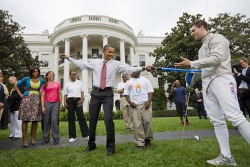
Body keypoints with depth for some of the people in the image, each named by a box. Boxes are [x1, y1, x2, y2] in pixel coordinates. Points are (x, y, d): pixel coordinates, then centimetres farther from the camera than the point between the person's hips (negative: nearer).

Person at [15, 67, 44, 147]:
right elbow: (16, 86, 17)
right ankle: (24, 139, 0)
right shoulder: (26, 79, 6)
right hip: (27, 99, -1)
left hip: (37, 100, 2)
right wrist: (20, 94, 5)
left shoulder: (41, 81, 10)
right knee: (25, 119, -5)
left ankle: (33, 138, 10)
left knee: (35, 119, -1)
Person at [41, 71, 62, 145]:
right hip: (47, 103, 0)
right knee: (46, 122, 6)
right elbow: (42, 96, 2)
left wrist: (61, 104, 8)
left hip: (55, 103, 0)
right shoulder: (44, 85, 7)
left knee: (54, 120, -6)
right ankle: (46, 139, 17)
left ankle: (56, 138, 2)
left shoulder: (57, 84, 11)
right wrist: (42, 106, -6)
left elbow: (59, 94, 13)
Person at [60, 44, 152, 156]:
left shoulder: (116, 64, 2)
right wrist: (68, 58, 20)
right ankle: (91, 145, 30)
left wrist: (143, 68, -17)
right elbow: (81, 64, 17)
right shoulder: (95, 62, 8)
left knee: (108, 119, -11)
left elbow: (130, 69, -7)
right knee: (92, 120, 10)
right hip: (95, 92, 3)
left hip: (108, 93, -2)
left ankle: (110, 147, 9)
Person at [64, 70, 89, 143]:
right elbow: (65, 95, 6)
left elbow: (82, 92, 8)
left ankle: (86, 134, 1)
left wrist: (81, 100, -6)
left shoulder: (79, 82, 11)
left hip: (78, 100, 0)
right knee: (71, 118, 3)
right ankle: (72, 137, 12)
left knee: (81, 117, -5)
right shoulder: (67, 84, 10)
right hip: (70, 100, 1)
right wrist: (65, 102, -7)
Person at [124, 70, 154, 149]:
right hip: (134, 105, 1)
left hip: (145, 104, -1)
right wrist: (130, 102, -6)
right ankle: (140, 143, 2)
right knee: (137, 124, -4)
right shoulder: (129, 82, 15)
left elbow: (150, 91, 5)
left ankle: (148, 138, 18)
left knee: (147, 121, -3)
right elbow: (126, 94, 12)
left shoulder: (145, 80, 11)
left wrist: (148, 101, -10)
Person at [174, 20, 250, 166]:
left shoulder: (217, 38, 1)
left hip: (221, 80, -8)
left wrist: (191, 64, -15)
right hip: (206, 84, 8)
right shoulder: (202, 48, 25)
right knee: (217, 121, 4)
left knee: (235, 117, -15)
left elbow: (216, 59, -16)